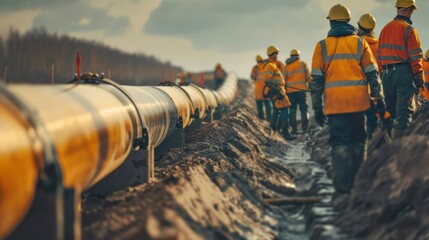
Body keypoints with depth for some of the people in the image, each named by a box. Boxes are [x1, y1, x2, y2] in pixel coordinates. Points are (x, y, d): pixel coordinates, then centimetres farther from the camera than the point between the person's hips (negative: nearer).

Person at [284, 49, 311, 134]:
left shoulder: (286, 66, 9)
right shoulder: (303, 64, 3)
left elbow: (284, 79, 7)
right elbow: (308, 77, 0)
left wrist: (285, 90, 17)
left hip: (290, 90, 2)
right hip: (301, 89, -2)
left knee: (292, 109, 6)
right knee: (304, 108, 5)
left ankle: (294, 128, 1)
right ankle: (305, 127, -5)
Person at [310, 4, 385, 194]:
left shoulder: (322, 46, 3)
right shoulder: (360, 43, 5)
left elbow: (316, 79, 2)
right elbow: (372, 73, 3)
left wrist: (317, 107, 6)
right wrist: (379, 98, 10)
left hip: (334, 103, -1)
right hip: (358, 100, 1)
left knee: (339, 143, -2)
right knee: (358, 141, 14)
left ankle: (342, 187, -12)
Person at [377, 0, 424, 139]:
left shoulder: (385, 29, 14)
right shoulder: (409, 29, -6)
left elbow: (379, 55, 15)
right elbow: (415, 57, -10)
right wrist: (419, 78, -6)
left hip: (386, 74, 7)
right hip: (404, 72, -7)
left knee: (390, 111, 13)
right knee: (404, 111, -7)